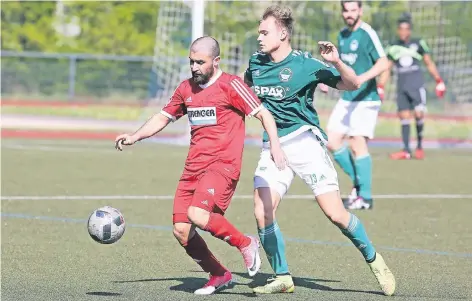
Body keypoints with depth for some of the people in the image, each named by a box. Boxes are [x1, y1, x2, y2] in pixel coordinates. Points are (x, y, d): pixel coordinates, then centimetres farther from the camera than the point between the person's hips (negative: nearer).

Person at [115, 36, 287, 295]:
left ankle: (245, 244, -5)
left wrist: (275, 145, -20)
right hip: (193, 168, 7)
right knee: (181, 230, -2)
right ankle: (219, 276, 18)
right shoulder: (186, 88, 15)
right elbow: (163, 118, 24)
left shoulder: (231, 85, -4)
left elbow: (263, 114, -6)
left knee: (198, 214, -28)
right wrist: (134, 137, 10)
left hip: (222, 166, -7)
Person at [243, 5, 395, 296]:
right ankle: (282, 278, 5)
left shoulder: (305, 64, -8)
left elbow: (353, 84, -8)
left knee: (335, 213, -10)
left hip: (305, 142, -5)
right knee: (263, 214, -10)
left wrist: (336, 62, -23)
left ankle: (373, 259, 12)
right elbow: (244, 86, 30)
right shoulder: (256, 62, 7)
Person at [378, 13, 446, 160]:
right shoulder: (393, 48, 8)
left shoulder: (418, 44, 3)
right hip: (402, 86, 3)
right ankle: (406, 151, 3)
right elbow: (386, 69, 12)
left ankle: (420, 145, 0)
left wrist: (439, 81, 7)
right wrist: (380, 88, 4)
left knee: (418, 114, -17)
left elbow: (429, 63, 9)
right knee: (404, 116, 0)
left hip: (417, 84, -3)